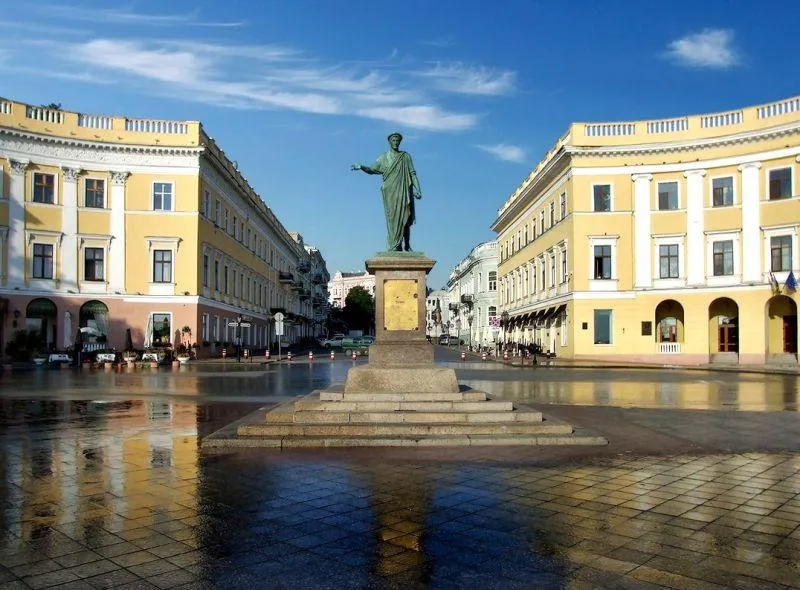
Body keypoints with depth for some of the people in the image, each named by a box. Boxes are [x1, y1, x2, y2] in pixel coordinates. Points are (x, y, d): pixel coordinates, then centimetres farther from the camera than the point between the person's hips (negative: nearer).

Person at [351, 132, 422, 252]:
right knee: (393, 219, -7)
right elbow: (372, 169, 10)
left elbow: (412, 174, 8)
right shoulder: (383, 157, 11)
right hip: (390, 193, 0)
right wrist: (361, 167, -10)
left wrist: (417, 189, 0)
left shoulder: (406, 156, 10)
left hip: (404, 192, 0)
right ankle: (394, 247, -7)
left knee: (405, 219, -1)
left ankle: (407, 245, 12)